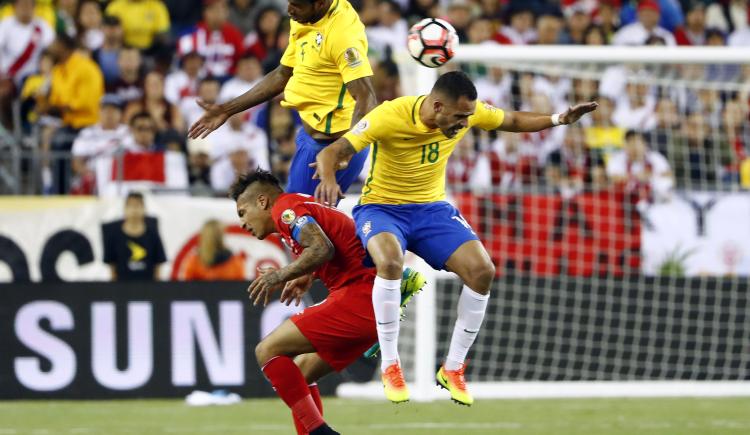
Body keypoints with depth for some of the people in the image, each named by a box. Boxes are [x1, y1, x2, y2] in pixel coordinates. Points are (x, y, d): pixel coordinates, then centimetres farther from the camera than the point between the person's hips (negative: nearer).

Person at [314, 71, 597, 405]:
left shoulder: (468, 111, -9)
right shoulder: (389, 117, -25)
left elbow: (512, 121, 11)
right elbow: (331, 153, -28)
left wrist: (558, 120, -3)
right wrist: (329, 179, -51)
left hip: (431, 208, 5)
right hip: (382, 207, -5)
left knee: (482, 270, -18)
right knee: (390, 262, -39)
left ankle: (453, 368, 1)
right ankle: (389, 365, -22)